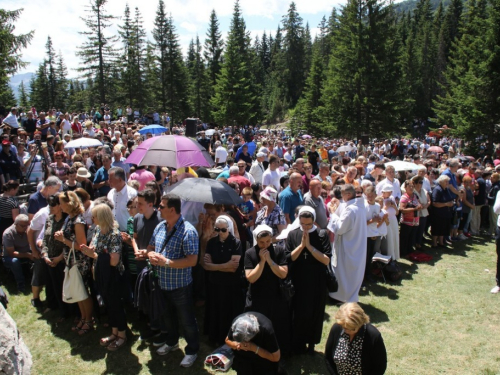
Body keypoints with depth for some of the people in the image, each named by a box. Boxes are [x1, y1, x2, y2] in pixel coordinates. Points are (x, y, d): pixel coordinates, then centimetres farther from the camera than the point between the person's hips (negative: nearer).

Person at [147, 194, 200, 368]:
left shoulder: (187, 231, -23)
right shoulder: (160, 226, 0)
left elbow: (192, 261, -26)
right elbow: (150, 247, 12)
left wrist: (166, 262, -27)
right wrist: (151, 255, -12)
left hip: (180, 285, -7)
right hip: (163, 283, 7)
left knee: (187, 320, 11)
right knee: (167, 316, 26)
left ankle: (192, 350, 32)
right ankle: (171, 342, 49)